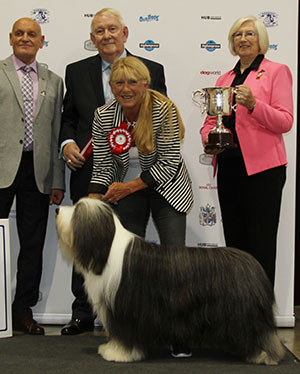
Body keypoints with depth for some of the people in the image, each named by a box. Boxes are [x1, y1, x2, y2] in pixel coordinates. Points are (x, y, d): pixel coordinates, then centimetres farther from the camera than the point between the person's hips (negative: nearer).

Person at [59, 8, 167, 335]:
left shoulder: (152, 71, 5)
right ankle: (83, 314, 20)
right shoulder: (76, 72, 9)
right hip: (89, 171, 2)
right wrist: (67, 142, -4)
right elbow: (68, 117, 14)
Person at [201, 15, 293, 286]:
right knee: (234, 241, 9)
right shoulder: (224, 79, 19)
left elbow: (285, 122, -7)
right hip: (229, 167, 6)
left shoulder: (277, 71, 2)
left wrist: (253, 104, -22)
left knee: (261, 244, -5)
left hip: (262, 168, -6)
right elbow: (212, 119, 20)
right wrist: (209, 137, -3)